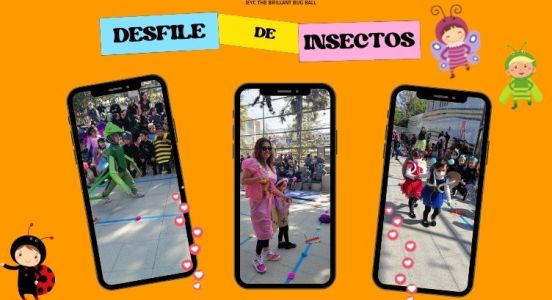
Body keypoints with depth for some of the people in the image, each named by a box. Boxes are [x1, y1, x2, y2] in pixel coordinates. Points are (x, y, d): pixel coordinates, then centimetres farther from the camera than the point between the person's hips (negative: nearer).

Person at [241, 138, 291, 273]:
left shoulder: (270, 166, 9)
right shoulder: (253, 163, -16)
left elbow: (271, 186, 13)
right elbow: (242, 180, -16)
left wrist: (283, 196, 9)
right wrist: (257, 179, -29)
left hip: (269, 200, 7)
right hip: (258, 201, -7)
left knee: (266, 227, 17)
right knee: (263, 229, -4)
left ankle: (267, 252, 32)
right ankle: (257, 258, 9)